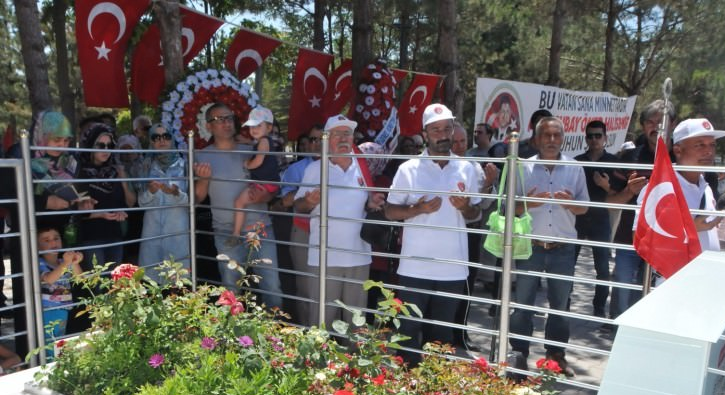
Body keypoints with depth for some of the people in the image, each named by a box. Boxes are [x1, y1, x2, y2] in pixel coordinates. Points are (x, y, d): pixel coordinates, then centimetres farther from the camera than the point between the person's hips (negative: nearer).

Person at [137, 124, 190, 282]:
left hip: (178, 226, -2)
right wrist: (150, 191, -16)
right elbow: (141, 202, 4)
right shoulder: (147, 165, 7)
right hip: (152, 226, 3)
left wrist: (176, 193, -21)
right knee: (151, 275, 6)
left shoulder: (183, 164, -1)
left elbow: (191, 200, -3)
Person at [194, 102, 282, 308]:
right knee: (231, 290, 8)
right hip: (227, 234, 0)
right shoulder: (203, 156, 5)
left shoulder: (250, 151, 7)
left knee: (272, 289, 3)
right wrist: (203, 178, -17)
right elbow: (199, 197, 3)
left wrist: (263, 192, -12)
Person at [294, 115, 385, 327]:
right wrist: (309, 202, -20)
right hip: (324, 256, -3)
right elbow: (298, 206, 3)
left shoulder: (362, 168, 9)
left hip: (359, 255, 3)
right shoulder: (314, 168, 2)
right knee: (321, 319, 1)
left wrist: (372, 203, -4)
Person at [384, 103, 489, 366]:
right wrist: (418, 209, -17)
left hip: (453, 267, 3)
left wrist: (465, 207, -10)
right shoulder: (408, 169, -2)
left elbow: (476, 213, 12)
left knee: (444, 331, 15)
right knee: (409, 329, 6)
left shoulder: (467, 169, 6)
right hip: (415, 266, -2)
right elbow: (390, 211, 0)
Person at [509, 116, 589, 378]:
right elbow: (510, 207, 1)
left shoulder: (575, 169, 4)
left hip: (563, 249, 2)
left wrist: (570, 203, -14)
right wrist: (526, 203, -20)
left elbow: (584, 208, 8)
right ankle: (520, 354, 20)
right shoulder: (524, 168, -1)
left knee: (560, 305, 13)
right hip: (530, 247, -1)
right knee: (523, 303, 6)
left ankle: (557, 355, 28)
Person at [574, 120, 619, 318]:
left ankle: (600, 307, 12)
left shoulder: (613, 162, 1)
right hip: (577, 218, 2)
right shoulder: (577, 161, 7)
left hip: (600, 220, -2)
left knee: (602, 267, 2)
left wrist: (606, 185, -18)